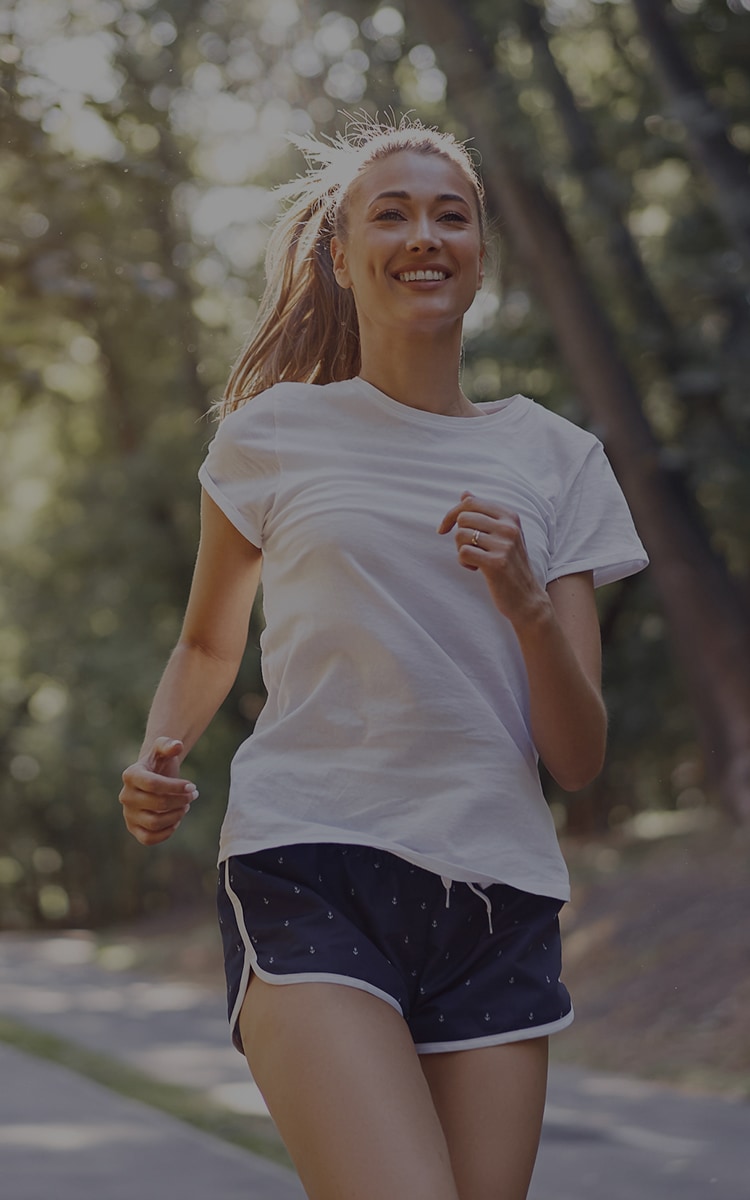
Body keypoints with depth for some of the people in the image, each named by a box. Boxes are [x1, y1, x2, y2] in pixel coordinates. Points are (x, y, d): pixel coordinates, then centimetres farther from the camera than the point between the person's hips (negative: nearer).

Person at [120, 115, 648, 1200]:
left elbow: (580, 760, 7)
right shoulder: (275, 433, 7)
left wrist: (525, 601, -11)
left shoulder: (553, 460, 11)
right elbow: (208, 643, 23)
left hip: (498, 895, 3)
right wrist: (162, 754, 2)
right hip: (308, 868, -3)